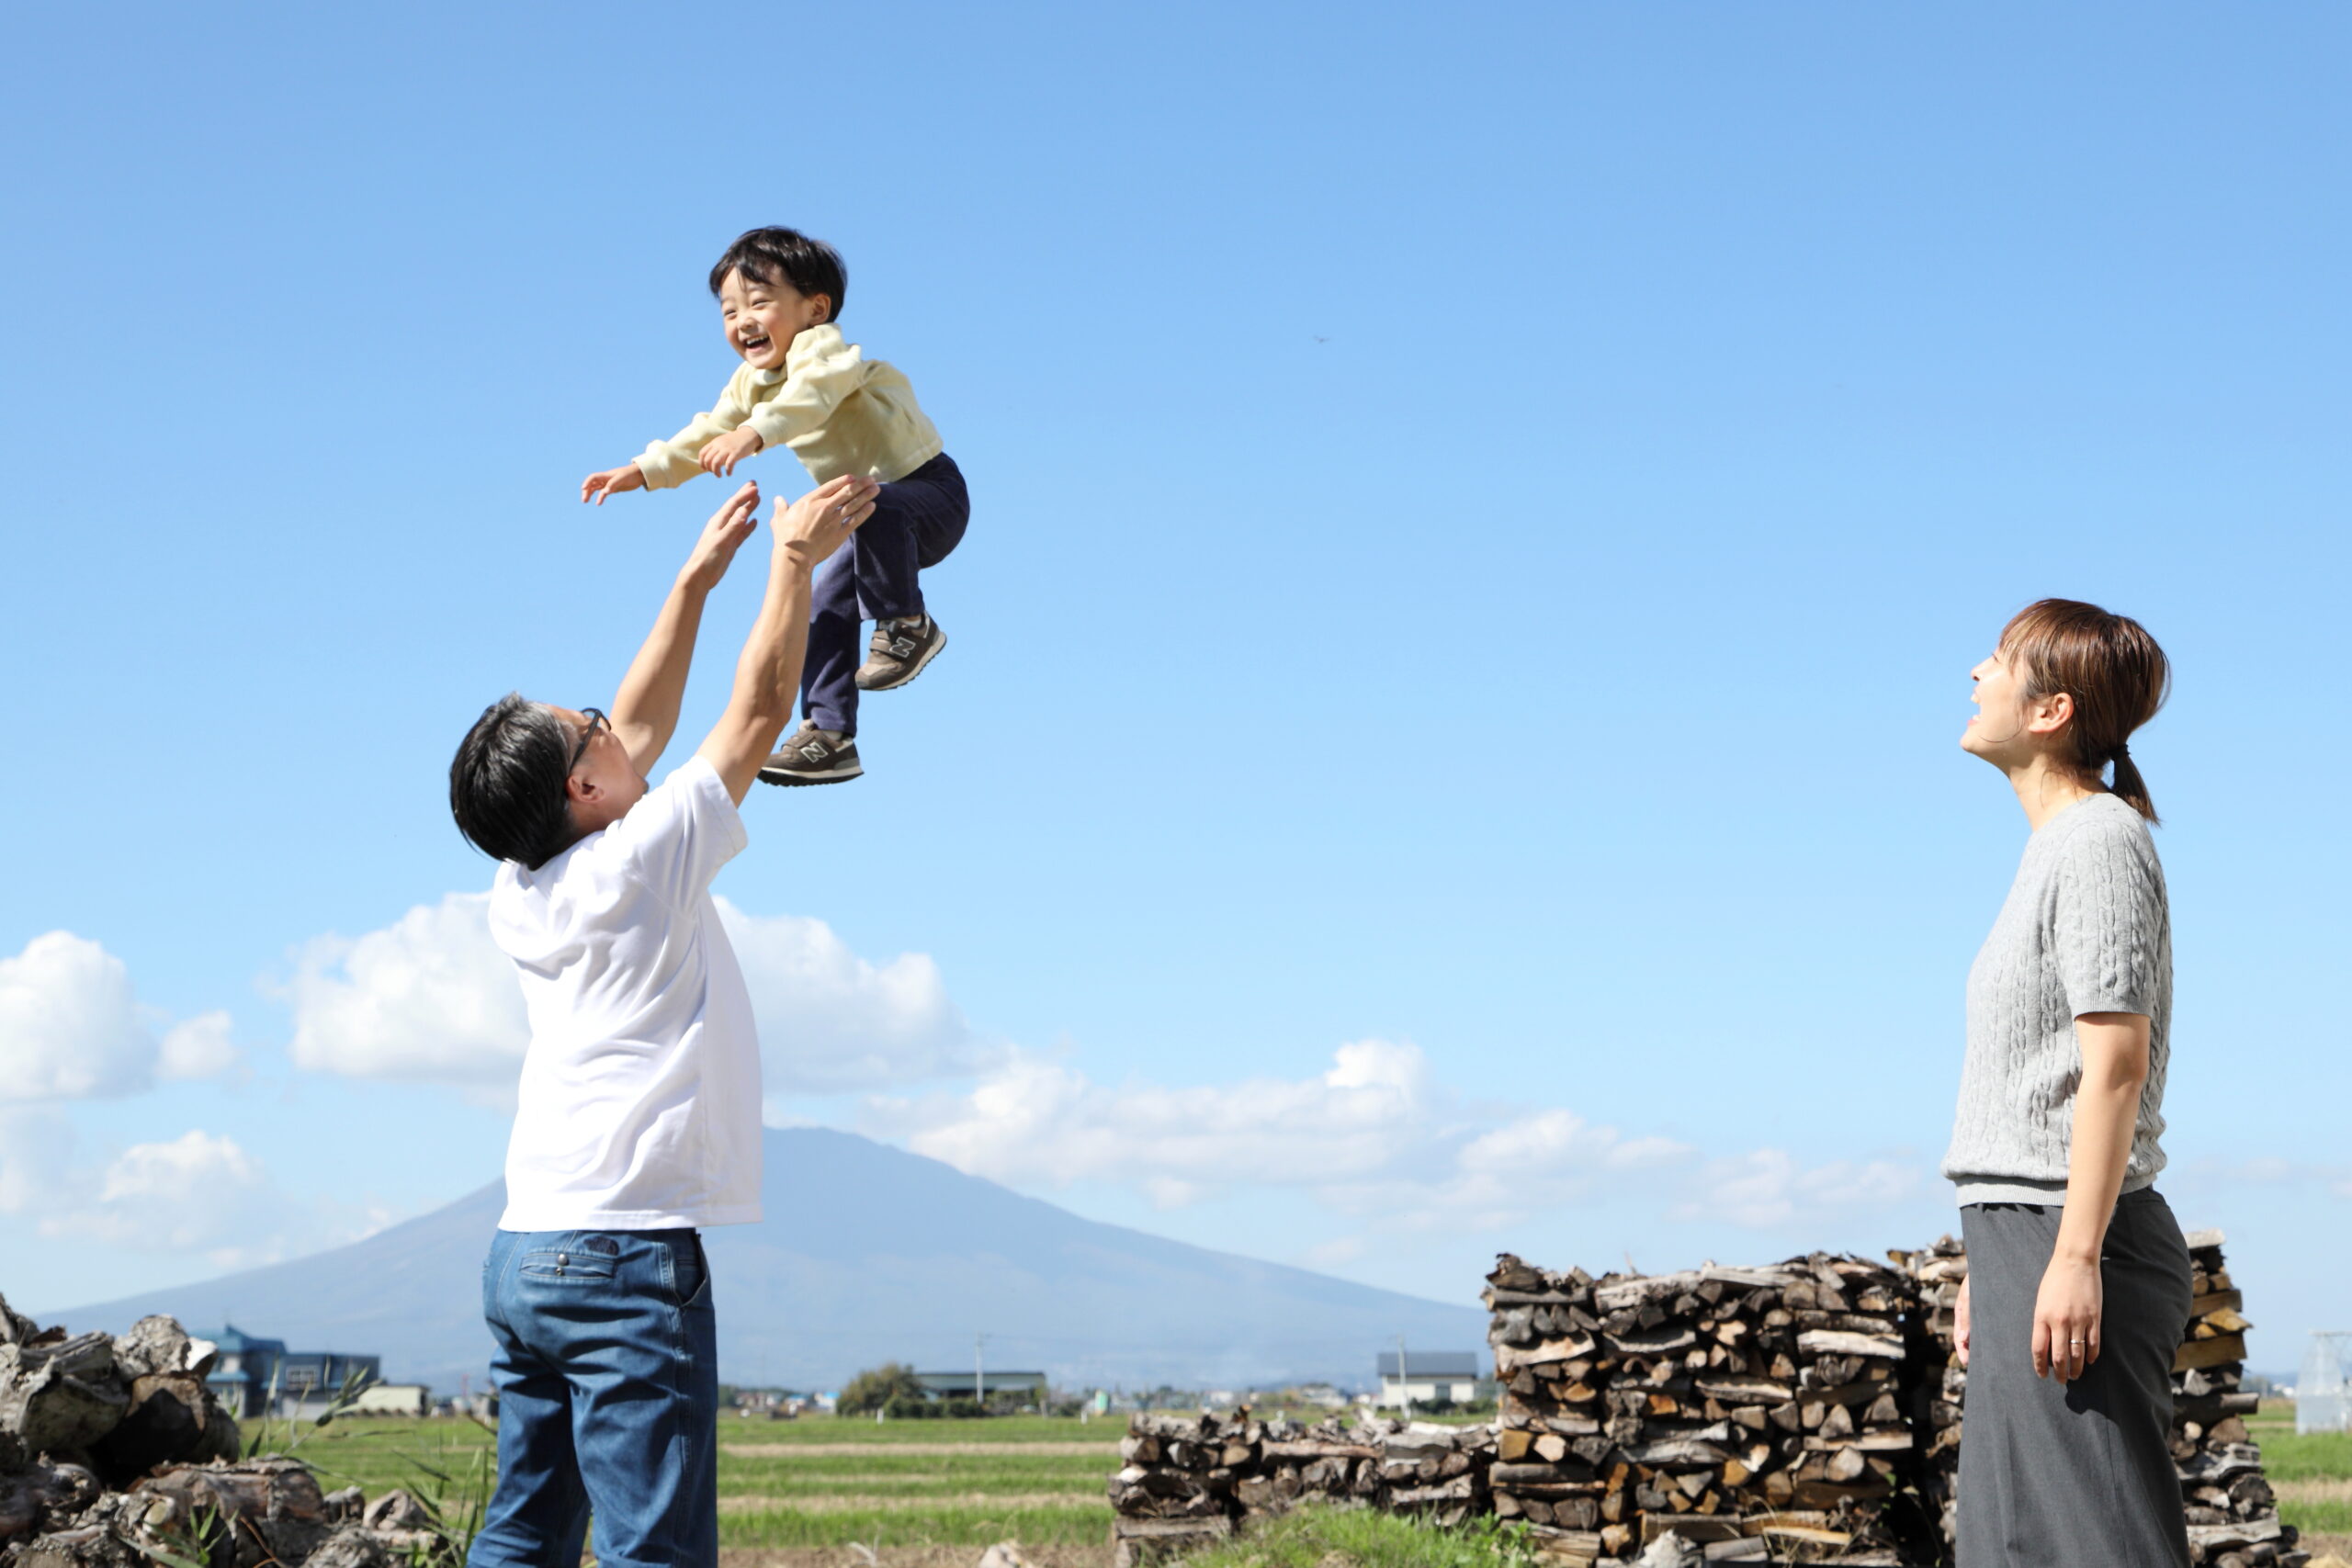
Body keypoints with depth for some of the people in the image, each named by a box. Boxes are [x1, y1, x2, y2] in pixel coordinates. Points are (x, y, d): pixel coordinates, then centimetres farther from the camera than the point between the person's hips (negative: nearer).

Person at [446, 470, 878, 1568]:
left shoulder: (517, 895, 12)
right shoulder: (639, 863, -8)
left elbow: (640, 728, 23)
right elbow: (759, 709, 1)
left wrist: (698, 580, 30)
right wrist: (794, 559, 12)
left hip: (523, 1255, 8)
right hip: (626, 1251, -8)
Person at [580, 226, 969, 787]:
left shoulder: (822, 347, -20)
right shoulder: (753, 383, 8)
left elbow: (812, 389, -43)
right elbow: (708, 435, 15)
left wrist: (754, 433, -58)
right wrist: (644, 471, 2)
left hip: (933, 493, -9)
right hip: (878, 525, 9)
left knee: (872, 507, -40)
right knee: (826, 614, 5)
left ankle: (907, 624, -21)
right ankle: (829, 738, 11)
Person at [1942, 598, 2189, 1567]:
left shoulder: (2099, 843, -10)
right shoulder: (2055, 846, 19)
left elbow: (2117, 1062, -18)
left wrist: (2075, 1256, -23)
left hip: (2072, 1235, -10)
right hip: (2024, 1234, 10)